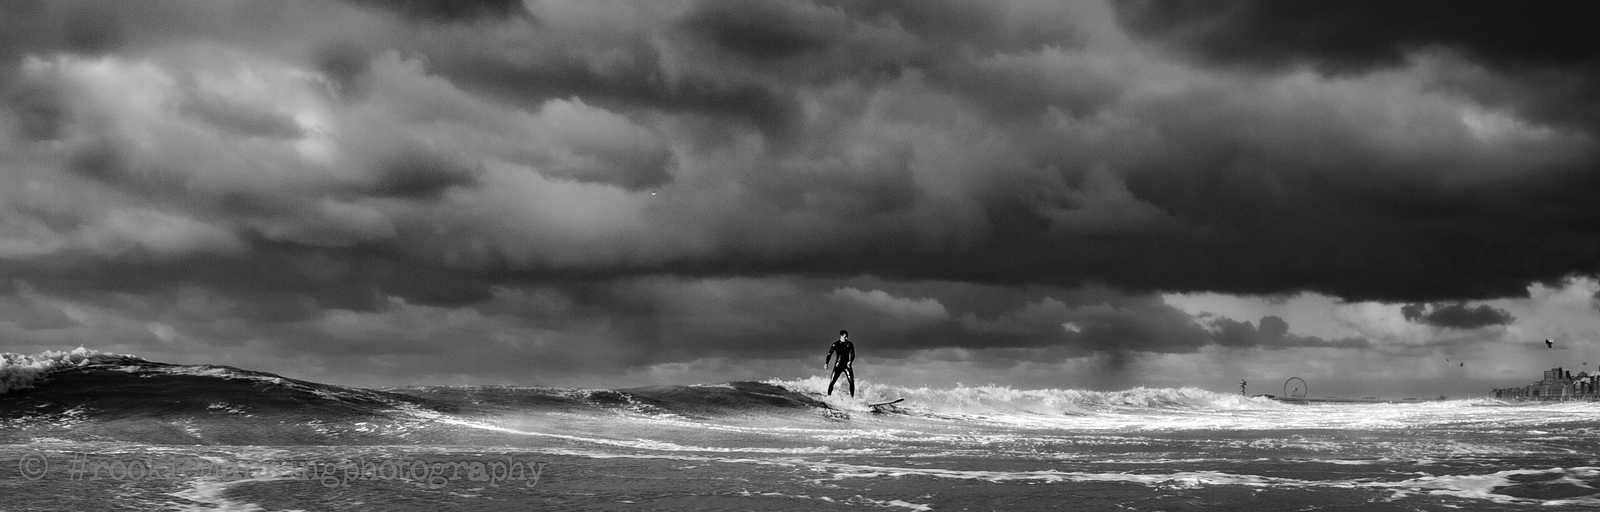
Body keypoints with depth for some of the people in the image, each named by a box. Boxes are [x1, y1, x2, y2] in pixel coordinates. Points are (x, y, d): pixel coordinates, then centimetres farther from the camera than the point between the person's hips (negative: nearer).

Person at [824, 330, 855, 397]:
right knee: (832, 381, -10)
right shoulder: (835, 344, 0)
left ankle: (852, 397, -1)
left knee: (851, 381, -10)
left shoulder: (849, 344, 0)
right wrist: (826, 363, -17)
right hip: (838, 365, 0)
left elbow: (852, 354, -10)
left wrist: (850, 361, -30)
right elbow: (829, 354, -3)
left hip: (847, 365, 0)